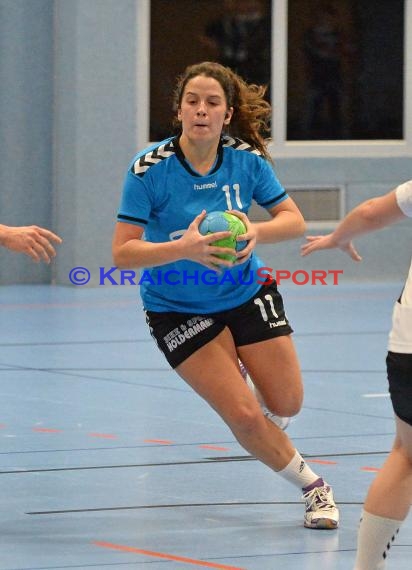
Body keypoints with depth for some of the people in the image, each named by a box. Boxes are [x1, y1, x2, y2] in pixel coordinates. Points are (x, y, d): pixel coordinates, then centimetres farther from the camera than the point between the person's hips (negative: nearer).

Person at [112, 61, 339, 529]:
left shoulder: (246, 159, -13)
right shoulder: (149, 169, -21)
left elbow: (294, 220, -6)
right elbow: (122, 252, -23)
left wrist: (257, 232, -28)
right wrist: (183, 249, -39)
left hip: (247, 293, 3)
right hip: (178, 310, -3)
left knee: (286, 405, 6)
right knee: (244, 416, -12)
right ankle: (312, 485, 13)